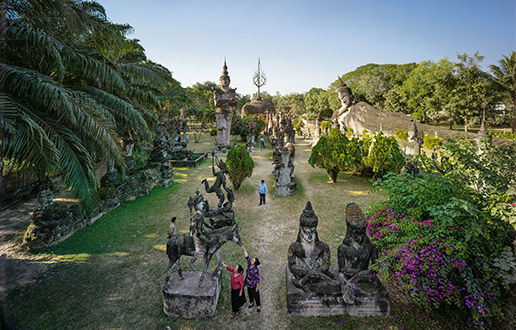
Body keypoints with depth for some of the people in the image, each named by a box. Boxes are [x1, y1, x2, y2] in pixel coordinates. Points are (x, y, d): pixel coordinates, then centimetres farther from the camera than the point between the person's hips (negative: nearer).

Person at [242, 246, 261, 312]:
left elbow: (258, 279, -22)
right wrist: (244, 249, -26)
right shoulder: (249, 263, -19)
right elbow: (247, 256, -16)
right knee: (250, 294, 29)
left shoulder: (256, 270, -34)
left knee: (256, 295, 18)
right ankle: (251, 302, 56)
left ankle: (258, 306, 43)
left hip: (253, 285, -6)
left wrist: (257, 287, -14)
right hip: (248, 283, 6)